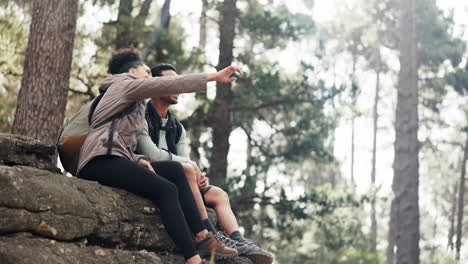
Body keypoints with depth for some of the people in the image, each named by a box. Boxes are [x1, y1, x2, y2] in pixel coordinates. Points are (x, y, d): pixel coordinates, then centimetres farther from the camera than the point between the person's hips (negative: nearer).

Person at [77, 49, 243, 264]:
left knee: (174, 169, 1)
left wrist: (138, 159, 0)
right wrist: (214, 76, -9)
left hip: (115, 160, 9)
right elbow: (171, 84, -7)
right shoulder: (126, 83, 6)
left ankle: (202, 237, -7)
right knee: (166, 189, -22)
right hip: (101, 159, -9)